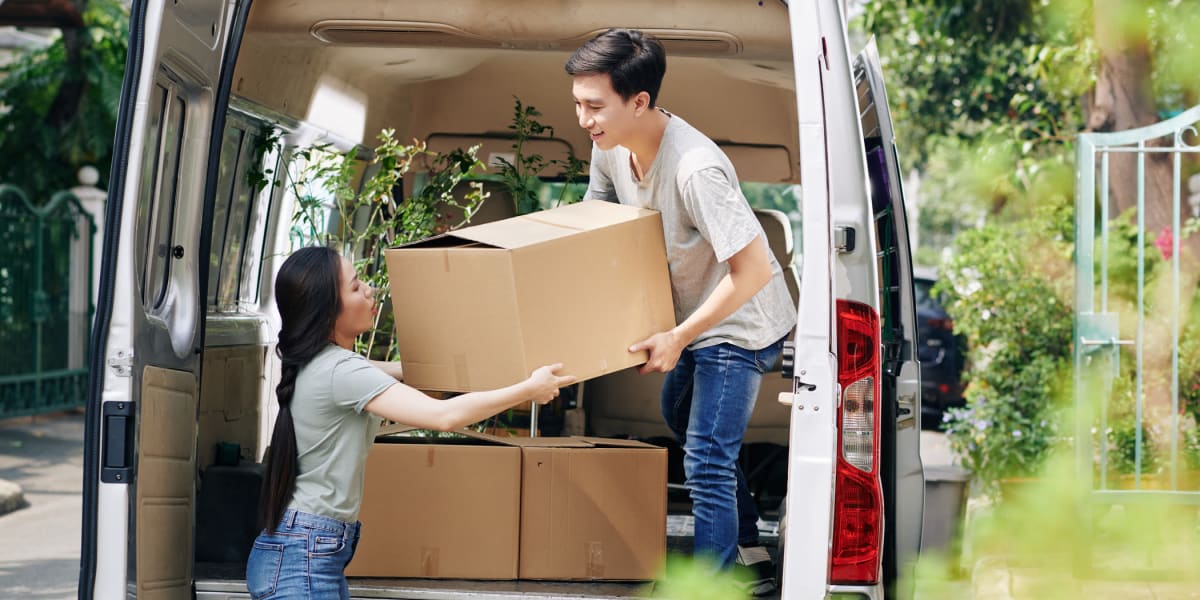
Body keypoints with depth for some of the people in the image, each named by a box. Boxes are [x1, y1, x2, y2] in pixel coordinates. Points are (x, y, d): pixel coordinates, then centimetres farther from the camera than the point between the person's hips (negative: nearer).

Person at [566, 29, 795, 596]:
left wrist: (678, 337, -29)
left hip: (741, 322, -10)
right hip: (694, 314, 10)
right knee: (680, 414, 27)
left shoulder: (695, 170, -37)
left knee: (706, 460, -14)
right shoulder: (611, 148, -11)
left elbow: (753, 268, -35)